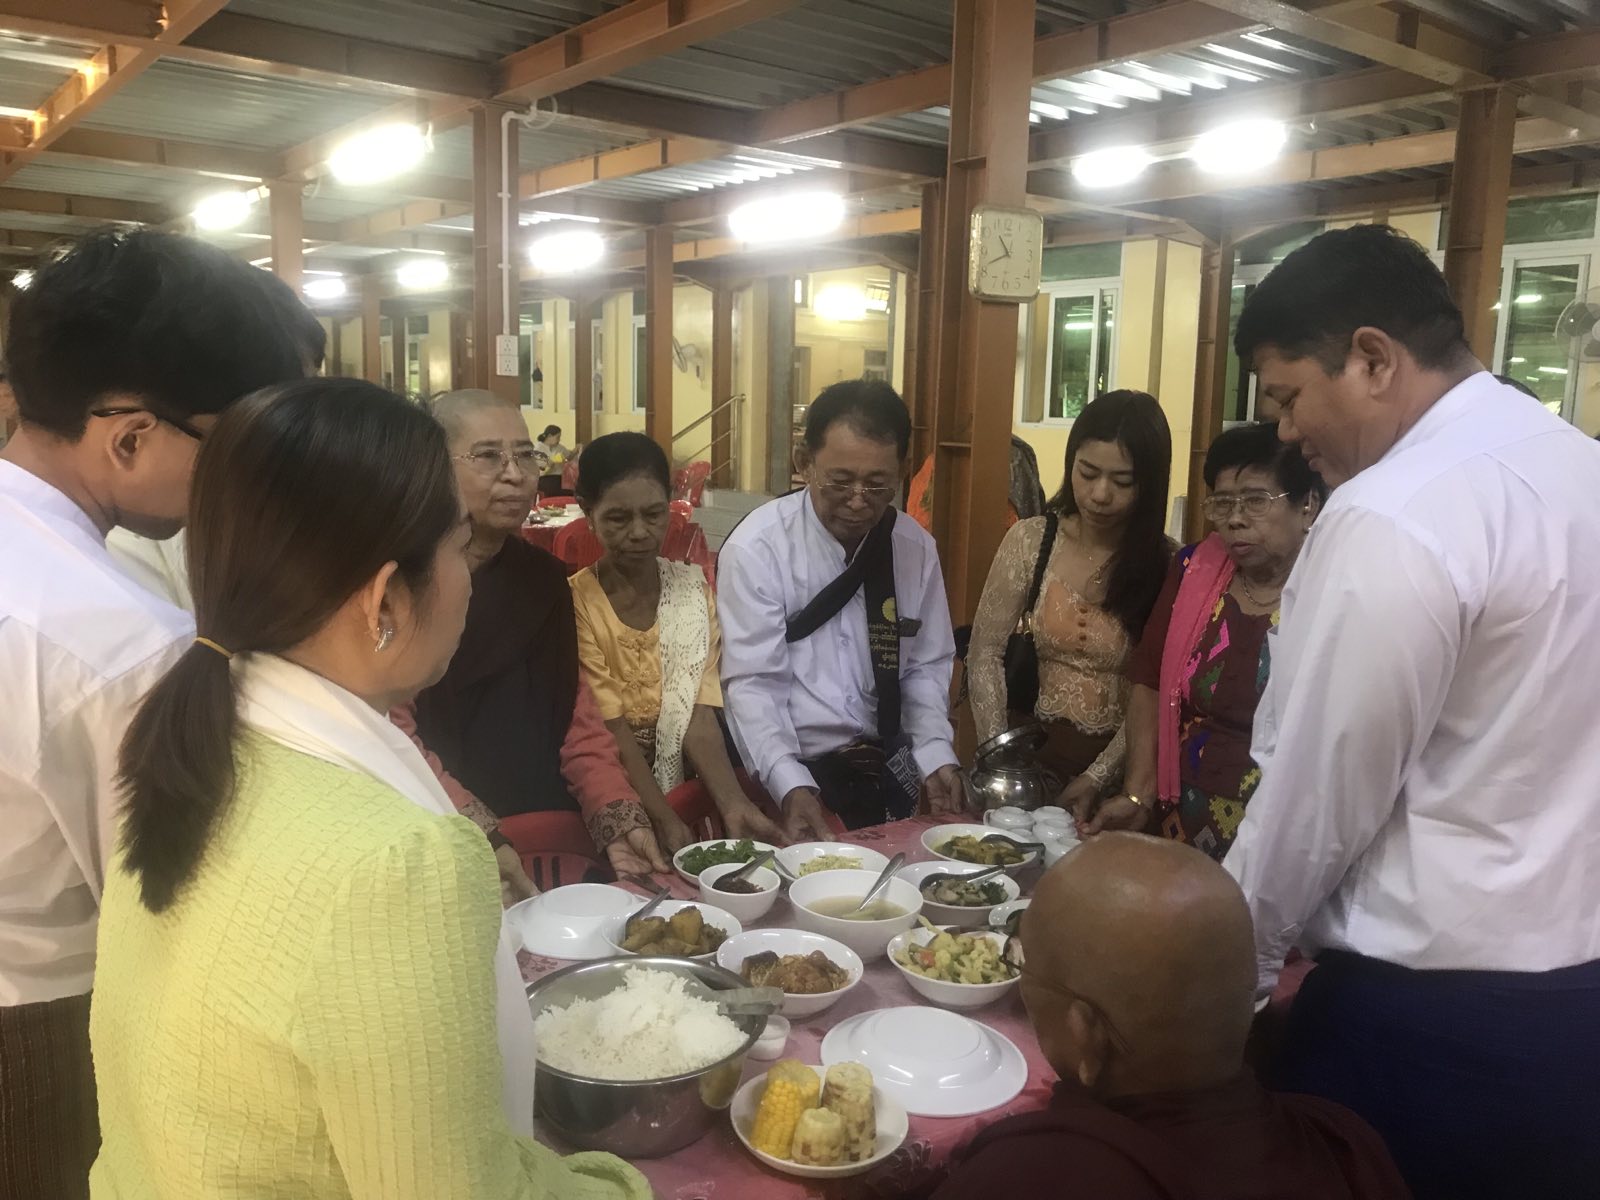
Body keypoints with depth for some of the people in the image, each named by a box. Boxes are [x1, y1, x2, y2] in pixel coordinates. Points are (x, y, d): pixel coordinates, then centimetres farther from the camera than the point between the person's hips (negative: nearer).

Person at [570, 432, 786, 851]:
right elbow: (612, 731, -12)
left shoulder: (693, 588, 2)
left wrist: (734, 805, -21)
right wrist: (664, 821, -22)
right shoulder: (574, 602, -8)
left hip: (679, 795, 2)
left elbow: (699, 718, -6)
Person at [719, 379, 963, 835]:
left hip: (891, 769, 4)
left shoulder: (916, 547, 2)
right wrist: (792, 786, -27)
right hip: (791, 771, -4)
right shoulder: (756, 547, -12)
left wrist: (935, 755, -6)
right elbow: (754, 685, -14)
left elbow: (926, 667, 9)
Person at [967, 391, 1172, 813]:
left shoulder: (1166, 567, -3)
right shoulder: (1031, 540, 0)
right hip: (1032, 750, 1)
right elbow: (985, 654, 0)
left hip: (1118, 766, -1)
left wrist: (1097, 778, -12)